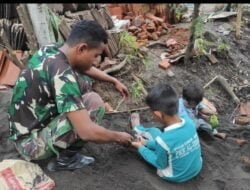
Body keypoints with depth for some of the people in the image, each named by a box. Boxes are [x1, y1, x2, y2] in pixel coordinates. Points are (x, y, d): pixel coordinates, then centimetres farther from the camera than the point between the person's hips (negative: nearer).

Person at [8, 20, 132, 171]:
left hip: (34, 123, 9)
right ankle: (66, 158, -5)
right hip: (31, 142, -9)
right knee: (94, 103, -22)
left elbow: (83, 67, 18)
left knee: (84, 81, 5)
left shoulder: (51, 50, -5)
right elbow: (88, 132, -33)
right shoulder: (62, 75, -32)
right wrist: (118, 137, -15)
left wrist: (114, 81, 19)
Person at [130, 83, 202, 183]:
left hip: (176, 177, -4)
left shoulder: (163, 140, -37)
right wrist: (147, 143, 6)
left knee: (153, 132, 12)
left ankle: (137, 129, 45)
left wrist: (141, 148, -4)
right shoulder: (189, 122, -19)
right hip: (197, 169, 4)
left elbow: (161, 164, -17)